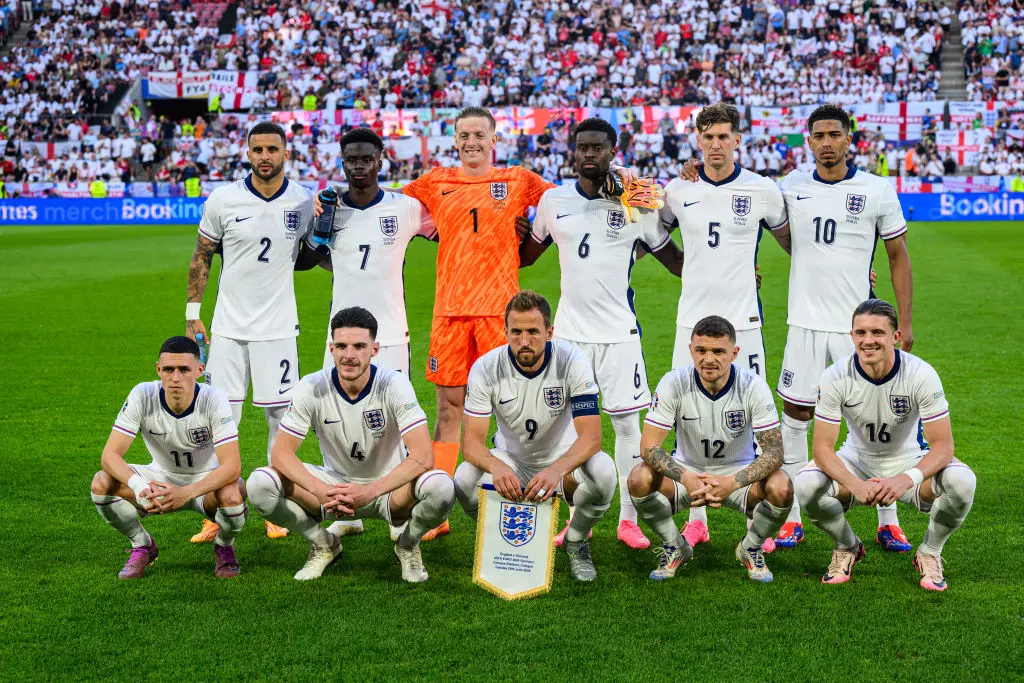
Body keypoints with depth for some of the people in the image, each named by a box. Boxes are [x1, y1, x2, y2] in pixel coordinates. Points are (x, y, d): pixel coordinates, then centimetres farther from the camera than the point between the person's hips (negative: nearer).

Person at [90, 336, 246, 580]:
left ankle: (224, 547, 1)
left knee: (233, 495, -37)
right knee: (102, 482, -23)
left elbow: (232, 466, -31)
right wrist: (138, 485, -44)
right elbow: (110, 454, -24)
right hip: (162, 478, 2)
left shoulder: (214, 400, -26)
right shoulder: (142, 396, -21)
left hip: (207, 481, -2)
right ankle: (142, 546, 5)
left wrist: (187, 492, -47)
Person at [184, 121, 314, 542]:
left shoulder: (305, 202, -1)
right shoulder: (223, 200, -2)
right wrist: (192, 314, 6)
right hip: (228, 325, 0)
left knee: (281, 415, 1)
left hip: (277, 326, 0)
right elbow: (201, 258, 7)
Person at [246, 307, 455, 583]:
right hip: (335, 484, 2)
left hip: (389, 487, -2)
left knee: (441, 487, -35)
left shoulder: (395, 385, -19)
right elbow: (281, 453, -15)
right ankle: (324, 545, 5)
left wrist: (370, 491, -38)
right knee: (260, 484, -23)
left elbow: (423, 457, -26)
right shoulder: (312, 388, -14)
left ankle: (407, 545, 1)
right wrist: (320, 491, -34)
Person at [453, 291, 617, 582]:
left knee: (603, 471, -34)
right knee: (465, 479, -30)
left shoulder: (572, 361, -22)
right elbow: (472, 440, -22)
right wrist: (497, 467, -46)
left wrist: (556, 470, -48)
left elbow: (591, 435, -28)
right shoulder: (485, 369, -18)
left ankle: (576, 541, -1)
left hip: (563, 459, -1)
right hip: (511, 460, 1)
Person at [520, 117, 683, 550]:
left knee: (626, 422, 1)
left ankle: (628, 519, 12)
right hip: (568, 329, 2)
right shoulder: (553, 201, 6)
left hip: (619, 331, -2)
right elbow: (525, 256, 20)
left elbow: (675, 261, 3)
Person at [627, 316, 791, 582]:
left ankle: (751, 549, 2)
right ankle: (675, 547, 1)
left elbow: (774, 451, -22)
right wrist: (685, 478, -39)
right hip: (687, 471, 1)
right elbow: (648, 446, -21)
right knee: (639, 478, -29)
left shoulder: (753, 385, -19)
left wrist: (733, 483, -39)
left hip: (738, 473, 0)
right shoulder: (673, 383, -18)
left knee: (781, 487, -31)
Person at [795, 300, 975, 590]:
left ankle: (930, 553, 1)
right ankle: (847, 547, 5)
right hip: (857, 461, 1)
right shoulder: (835, 377, -19)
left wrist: (907, 479, -42)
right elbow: (823, 447, -18)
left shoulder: (921, 374, -22)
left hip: (910, 461, -1)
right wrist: (855, 485, -38)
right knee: (806, 485, -29)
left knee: (962, 481, -31)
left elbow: (942, 446, -22)